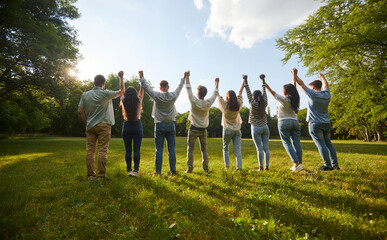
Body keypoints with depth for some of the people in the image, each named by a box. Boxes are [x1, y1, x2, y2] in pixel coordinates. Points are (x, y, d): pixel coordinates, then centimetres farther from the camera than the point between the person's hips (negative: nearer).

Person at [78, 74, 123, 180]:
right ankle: (101, 175, 2)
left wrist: (86, 123, 12)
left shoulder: (85, 95, 7)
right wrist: (121, 78, 19)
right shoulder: (105, 94, -6)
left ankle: (90, 175, 11)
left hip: (90, 126, 4)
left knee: (90, 150, 7)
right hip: (103, 125, -4)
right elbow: (121, 92, 6)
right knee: (102, 150, -1)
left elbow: (80, 111, 4)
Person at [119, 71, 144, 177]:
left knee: (128, 150, 6)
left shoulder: (124, 102, -4)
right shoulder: (138, 101, -6)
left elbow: (122, 90, 8)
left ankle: (129, 170, 9)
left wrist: (121, 78, 14)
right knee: (136, 150, 0)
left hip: (127, 127, 1)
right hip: (137, 126, -1)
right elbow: (142, 90, 6)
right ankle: (136, 170, -2)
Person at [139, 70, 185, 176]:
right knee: (171, 150, 7)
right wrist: (184, 78, 33)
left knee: (159, 150, 3)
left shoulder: (157, 96, -6)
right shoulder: (173, 96, 0)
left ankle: (158, 172, 8)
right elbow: (180, 87, 17)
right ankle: (173, 170, 12)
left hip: (160, 126, -2)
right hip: (171, 125, 2)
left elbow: (145, 87, 4)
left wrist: (141, 77, 19)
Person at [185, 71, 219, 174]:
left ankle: (189, 168, 3)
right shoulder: (208, 103, -6)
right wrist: (217, 83, 25)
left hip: (193, 129, -3)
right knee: (204, 149, 12)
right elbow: (215, 93, 11)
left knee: (190, 149, 4)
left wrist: (187, 77, 8)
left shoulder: (194, 101, -13)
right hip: (203, 130, 3)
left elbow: (189, 89, -3)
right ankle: (206, 168, 12)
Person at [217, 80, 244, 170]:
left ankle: (227, 166, 9)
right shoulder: (238, 105, -4)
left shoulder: (225, 105, -12)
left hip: (227, 130, -2)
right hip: (237, 130, 2)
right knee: (237, 150, 1)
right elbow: (240, 93, 10)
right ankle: (239, 167, -3)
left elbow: (218, 95, -1)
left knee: (225, 149, 14)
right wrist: (244, 81, 22)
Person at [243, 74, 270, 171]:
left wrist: (245, 80, 0)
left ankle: (261, 167, 1)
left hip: (256, 128, -4)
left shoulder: (253, 104, -9)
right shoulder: (264, 103, 3)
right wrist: (263, 81, 24)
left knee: (259, 148, -2)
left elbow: (248, 92, -6)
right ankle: (267, 166, 10)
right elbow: (264, 91, 13)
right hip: (265, 127, 4)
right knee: (266, 148, 6)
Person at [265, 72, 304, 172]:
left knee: (287, 143, -3)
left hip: (284, 122, -6)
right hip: (295, 122, 6)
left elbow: (272, 92, -9)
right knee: (296, 143, 4)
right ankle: (299, 163, 6)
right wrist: (294, 74, 32)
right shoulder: (295, 98, 6)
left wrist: (264, 82, -3)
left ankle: (296, 164, -10)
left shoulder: (284, 99, -11)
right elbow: (294, 86, 19)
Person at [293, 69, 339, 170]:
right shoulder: (327, 94, 8)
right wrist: (322, 77, 47)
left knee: (321, 145, -6)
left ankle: (328, 165, -5)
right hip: (326, 123, 7)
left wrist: (295, 74, 8)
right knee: (328, 143, 12)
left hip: (315, 124, -7)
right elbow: (325, 85, 29)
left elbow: (301, 83, -4)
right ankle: (335, 164, 14)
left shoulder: (312, 94, -10)